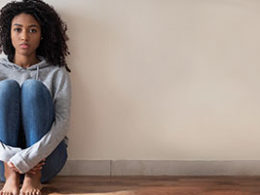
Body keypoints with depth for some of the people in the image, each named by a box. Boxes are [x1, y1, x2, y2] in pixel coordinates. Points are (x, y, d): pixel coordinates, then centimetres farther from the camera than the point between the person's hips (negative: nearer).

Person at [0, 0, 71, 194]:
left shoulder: (57, 73, 1)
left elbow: (62, 123, -12)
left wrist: (25, 159, -24)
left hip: (45, 158, -1)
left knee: (33, 87, -22)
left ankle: (34, 177, -22)